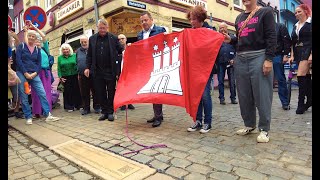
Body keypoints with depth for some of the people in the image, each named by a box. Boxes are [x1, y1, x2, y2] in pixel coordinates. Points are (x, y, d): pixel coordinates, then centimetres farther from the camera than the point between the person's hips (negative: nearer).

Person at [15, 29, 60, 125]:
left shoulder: (37, 49, 12)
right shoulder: (21, 46, 4)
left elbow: (39, 63, 7)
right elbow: (18, 60, -6)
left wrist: (35, 73, -9)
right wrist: (26, 73, -13)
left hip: (34, 75, 2)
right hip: (22, 74, -2)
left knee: (42, 94, -7)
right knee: (24, 97, 1)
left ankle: (48, 115, -5)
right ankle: (28, 117, 11)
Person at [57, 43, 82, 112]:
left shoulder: (74, 55, 4)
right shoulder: (60, 57, 7)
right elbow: (59, 68, 5)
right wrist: (60, 77, -3)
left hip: (75, 76, 0)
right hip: (65, 77, 0)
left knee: (76, 91, 3)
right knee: (67, 92, 2)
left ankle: (77, 105, 16)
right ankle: (69, 107, 12)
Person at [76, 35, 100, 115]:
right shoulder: (78, 51, 14)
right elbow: (76, 63, 22)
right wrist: (78, 72, 16)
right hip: (82, 76, 4)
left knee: (95, 92, 3)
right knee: (84, 93, 8)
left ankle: (96, 107, 15)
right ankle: (86, 108, 19)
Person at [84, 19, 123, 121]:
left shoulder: (114, 38, 2)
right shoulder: (92, 39, 10)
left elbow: (121, 51, 4)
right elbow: (89, 55, 11)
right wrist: (87, 67, 3)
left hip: (110, 70, -2)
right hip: (97, 71, 3)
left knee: (111, 92, 5)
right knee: (100, 93, 7)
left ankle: (110, 112, 17)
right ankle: (104, 111, 19)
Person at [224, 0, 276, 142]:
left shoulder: (265, 12, 3)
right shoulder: (239, 17, 19)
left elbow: (271, 37, -7)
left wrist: (269, 59, -16)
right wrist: (230, 40, 2)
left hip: (259, 57, -5)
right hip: (240, 59, 6)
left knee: (262, 94, -3)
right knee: (244, 95, 8)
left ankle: (264, 129, 9)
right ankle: (249, 125, 23)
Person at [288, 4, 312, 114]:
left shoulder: (310, 23, -1)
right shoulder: (295, 26, 17)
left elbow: (311, 40, -9)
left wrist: (311, 55, -18)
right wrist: (292, 55, 6)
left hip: (307, 52, -6)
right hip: (298, 53, 6)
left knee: (301, 76, -16)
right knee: (306, 77, 9)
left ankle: (301, 103, -11)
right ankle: (309, 99, 17)